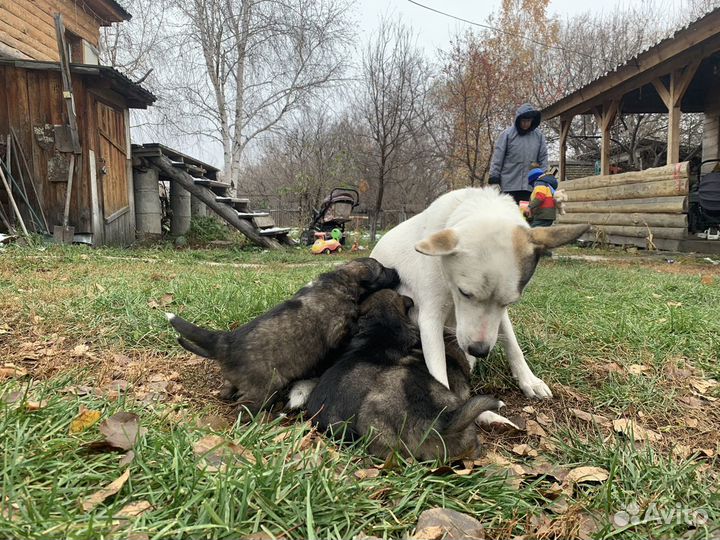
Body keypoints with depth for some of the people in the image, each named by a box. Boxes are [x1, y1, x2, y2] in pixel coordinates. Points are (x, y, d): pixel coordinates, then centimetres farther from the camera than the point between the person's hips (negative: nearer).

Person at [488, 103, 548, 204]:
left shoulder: (539, 136, 7)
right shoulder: (507, 134, -2)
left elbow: (543, 158, 10)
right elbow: (498, 157, -3)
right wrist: (494, 177, -7)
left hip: (530, 185, 3)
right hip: (509, 185, -3)